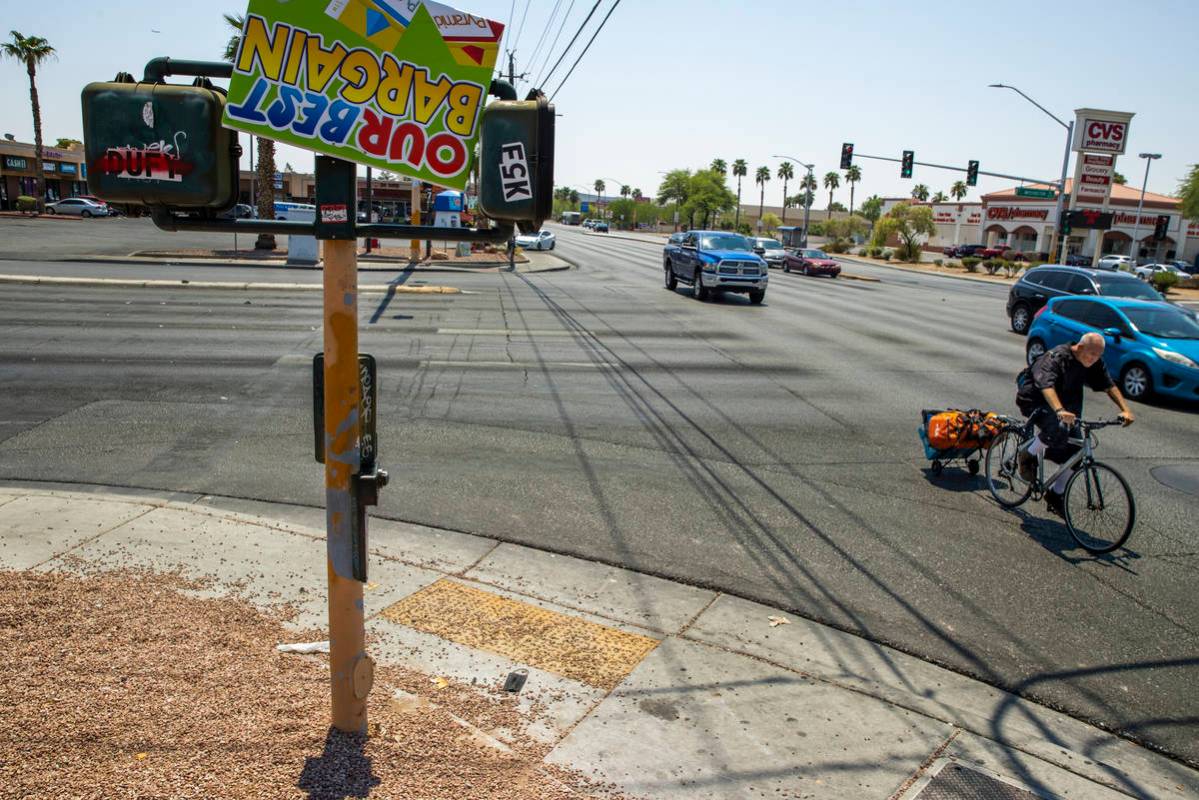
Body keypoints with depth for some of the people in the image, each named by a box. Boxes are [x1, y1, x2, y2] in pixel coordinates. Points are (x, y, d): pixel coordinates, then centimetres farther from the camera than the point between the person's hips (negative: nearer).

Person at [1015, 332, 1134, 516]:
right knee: (1058, 430, -37)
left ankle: (1055, 495, 18)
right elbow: (1047, 385, -42)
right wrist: (1059, 411, -59)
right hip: (1034, 400, -7)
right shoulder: (1056, 357, -27)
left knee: (1074, 452, 0)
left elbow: (1109, 385, -4)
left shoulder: (1094, 363, -6)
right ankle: (1029, 456, -9)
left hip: (1062, 403, 7)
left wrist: (1125, 410, -19)